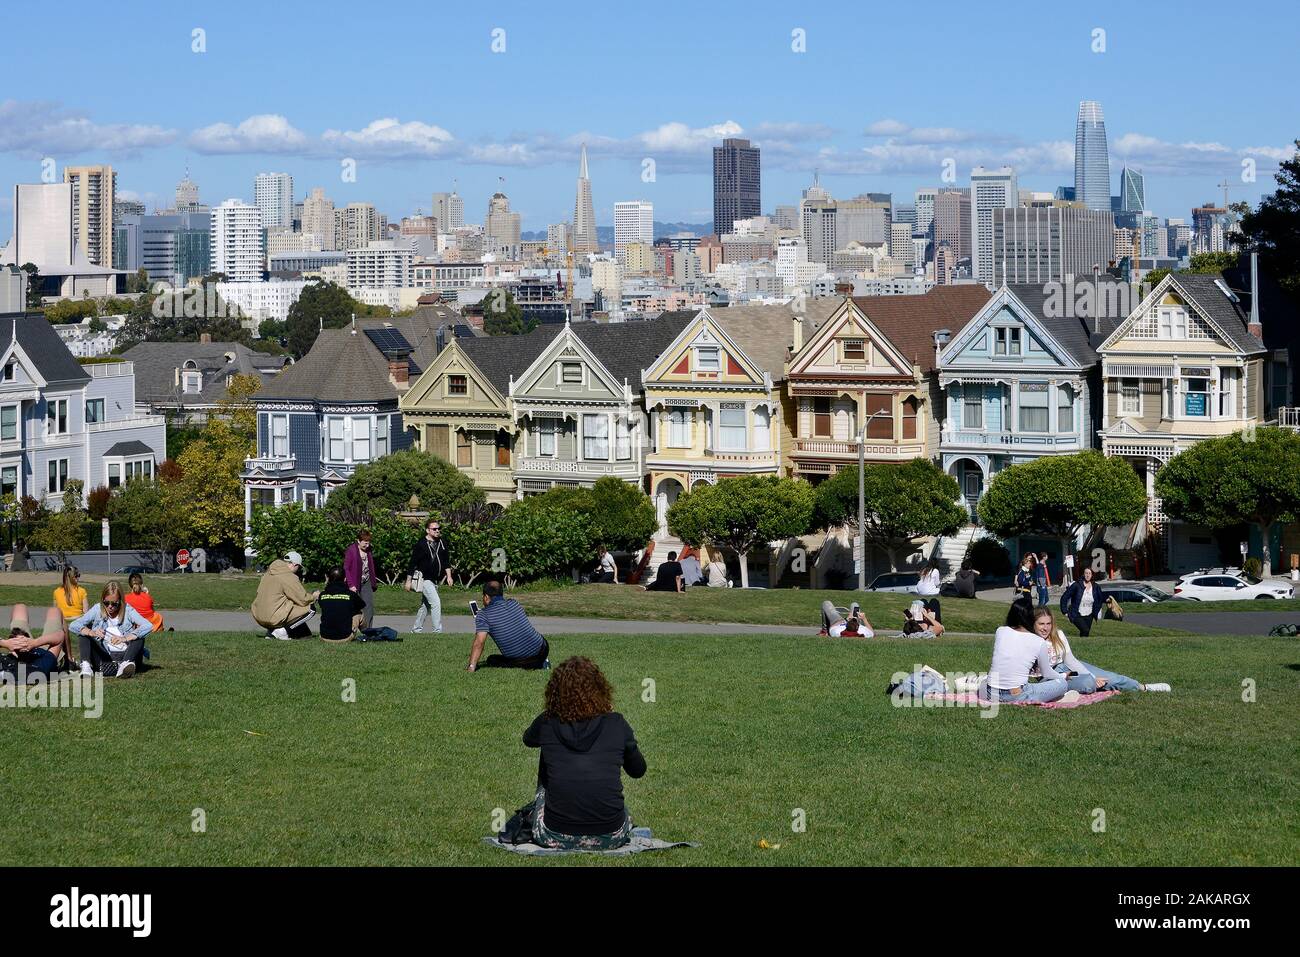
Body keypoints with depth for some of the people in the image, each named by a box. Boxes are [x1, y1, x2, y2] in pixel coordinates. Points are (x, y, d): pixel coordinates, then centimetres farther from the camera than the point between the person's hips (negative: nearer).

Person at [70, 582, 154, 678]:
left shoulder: (127, 610, -1)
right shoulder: (97, 610, 3)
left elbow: (148, 626, -16)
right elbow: (73, 626, -5)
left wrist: (125, 638, -30)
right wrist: (91, 632, -26)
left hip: (124, 655, -1)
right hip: (104, 658, 1)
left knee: (139, 638, -23)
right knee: (84, 636, -12)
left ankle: (125, 665, -47)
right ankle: (85, 665, -34)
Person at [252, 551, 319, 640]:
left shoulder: (269, 573, 11)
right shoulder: (289, 577, -13)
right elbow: (303, 600, -9)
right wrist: (313, 596, 13)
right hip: (273, 618, -8)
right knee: (311, 610, -1)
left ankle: (271, 631, 13)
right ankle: (282, 631, -6)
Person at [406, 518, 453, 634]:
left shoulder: (442, 544, 6)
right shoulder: (421, 545, -12)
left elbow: (446, 561, 15)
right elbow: (412, 563, -8)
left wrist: (448, 576, 5)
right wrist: (408, 581, -7)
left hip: (434, 580, 7)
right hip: (424, 579, -7)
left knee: (425, 605, 15)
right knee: (435, 602, -18)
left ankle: (417, 629, 28)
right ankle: (438, 630, -17)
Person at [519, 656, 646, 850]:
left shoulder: (546, 724, -3)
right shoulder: (617, 725, -4)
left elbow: (528, 739, 24)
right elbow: (638, 771, 14)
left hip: (556, 839, 0)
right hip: (610, 839, 0)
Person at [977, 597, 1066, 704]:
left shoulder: (1000, 632, 4)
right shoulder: (1039, 642, -4)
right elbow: (1047, 673, 11)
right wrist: (1063, 677, 35)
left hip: (991, 695, 5)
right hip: (1016, 697, -5)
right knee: (1062, 684, 9)